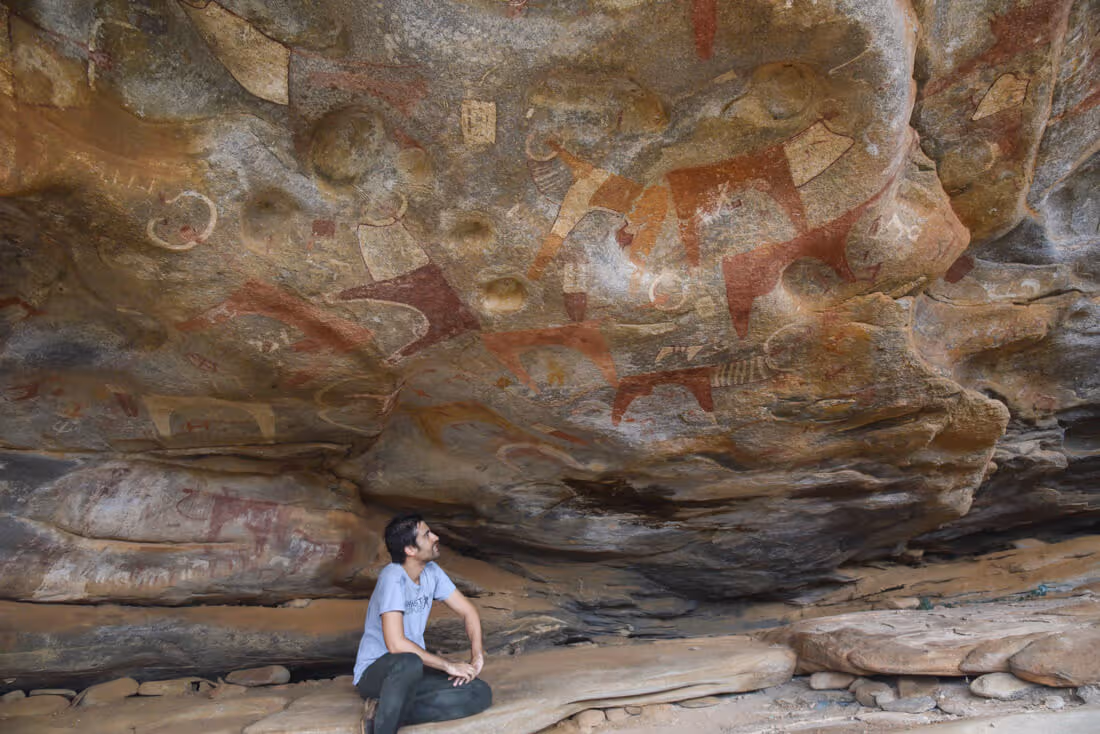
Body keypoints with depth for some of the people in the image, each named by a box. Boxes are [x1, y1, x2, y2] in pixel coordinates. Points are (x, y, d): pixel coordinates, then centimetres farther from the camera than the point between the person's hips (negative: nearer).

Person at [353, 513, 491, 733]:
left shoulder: (431, 571, 0)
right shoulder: (393, 577, -22)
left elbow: (468, 611, 6)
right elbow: (395, 643, -30)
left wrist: (477, 656, -11)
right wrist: (448, 665, -24)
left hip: (413, 671, 8)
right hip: (374, 672, -8)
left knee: (481, 694, -13)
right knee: (409, 662, -41)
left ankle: (391, 714, -14)